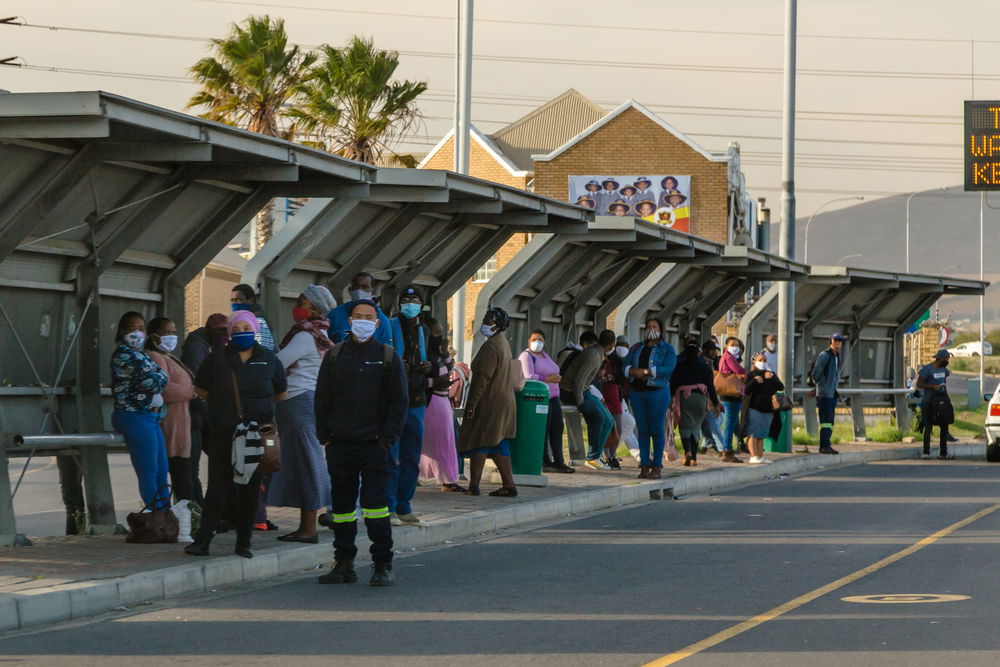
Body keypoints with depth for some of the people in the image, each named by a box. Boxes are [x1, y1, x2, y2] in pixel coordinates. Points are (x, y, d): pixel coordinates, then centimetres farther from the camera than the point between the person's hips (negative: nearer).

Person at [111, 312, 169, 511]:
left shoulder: (141, 355, 20)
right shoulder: (124, 353, -10)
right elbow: (150, 381, -17)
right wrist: (161, 375, 2)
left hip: (150, 417, 10)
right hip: (135, 417, -10)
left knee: (162, 471, 9)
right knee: (149, 473, -9)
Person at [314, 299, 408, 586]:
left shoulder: (388, 357, 4)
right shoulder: (335, 356, 10)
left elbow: (399, 401, 2)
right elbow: (322, 398, 12)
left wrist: (387, 439, -6)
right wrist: (325, 436, 2)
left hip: (374, 444, -3)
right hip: (340, 444, 3)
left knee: (375, 503, -8)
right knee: (342, 505, 7)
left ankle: (382, 565, -2)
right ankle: (344, 564, 14)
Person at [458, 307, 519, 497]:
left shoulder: (491, 346, -16)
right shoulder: (503, 343, 16)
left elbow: (483, 377, -21)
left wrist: (473, 403, -20)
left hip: (490, 402, -10)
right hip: (503, 401, 10)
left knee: (478, 442, -4)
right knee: (499, 446, 11)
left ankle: (473, 486, -4)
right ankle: (508, 486, 9)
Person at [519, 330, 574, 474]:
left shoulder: (544, 354, 20)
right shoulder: (526, 356, -7)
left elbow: (554, 373, 21)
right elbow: (528, 377, -19)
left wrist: (556, 377, -3)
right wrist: (548, 379, -22)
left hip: (553, 396, 9)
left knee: (557, 428, 7)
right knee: (543, 430, -7)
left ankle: (559, 461, 12)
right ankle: (545, 463, -4)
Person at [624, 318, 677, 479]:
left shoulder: (667, 349, 4)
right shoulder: (636, 348, 18)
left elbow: (668, 368, -12)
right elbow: (626, 367, 9)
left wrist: (646, 372, -16)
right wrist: (634, 371, -14)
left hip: (657, 392, -4)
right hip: (637, 392, 4)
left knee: (657, 430, -4)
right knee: (642, 430, 3)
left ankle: (657, 466, -2)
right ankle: (644, 466, 6)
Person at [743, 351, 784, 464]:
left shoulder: (772, 375, 14)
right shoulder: (751, 375, 1)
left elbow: (781, 388, 1)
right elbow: (746, 390, -9)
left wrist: (772, 378, -14)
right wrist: (755, 381, -21)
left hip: (768, 409, 5)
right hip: (754, 408, -5)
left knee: (761, 434, 9)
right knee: (753, 433, -7)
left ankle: (760, 456, 11)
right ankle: (753, 456, -9)